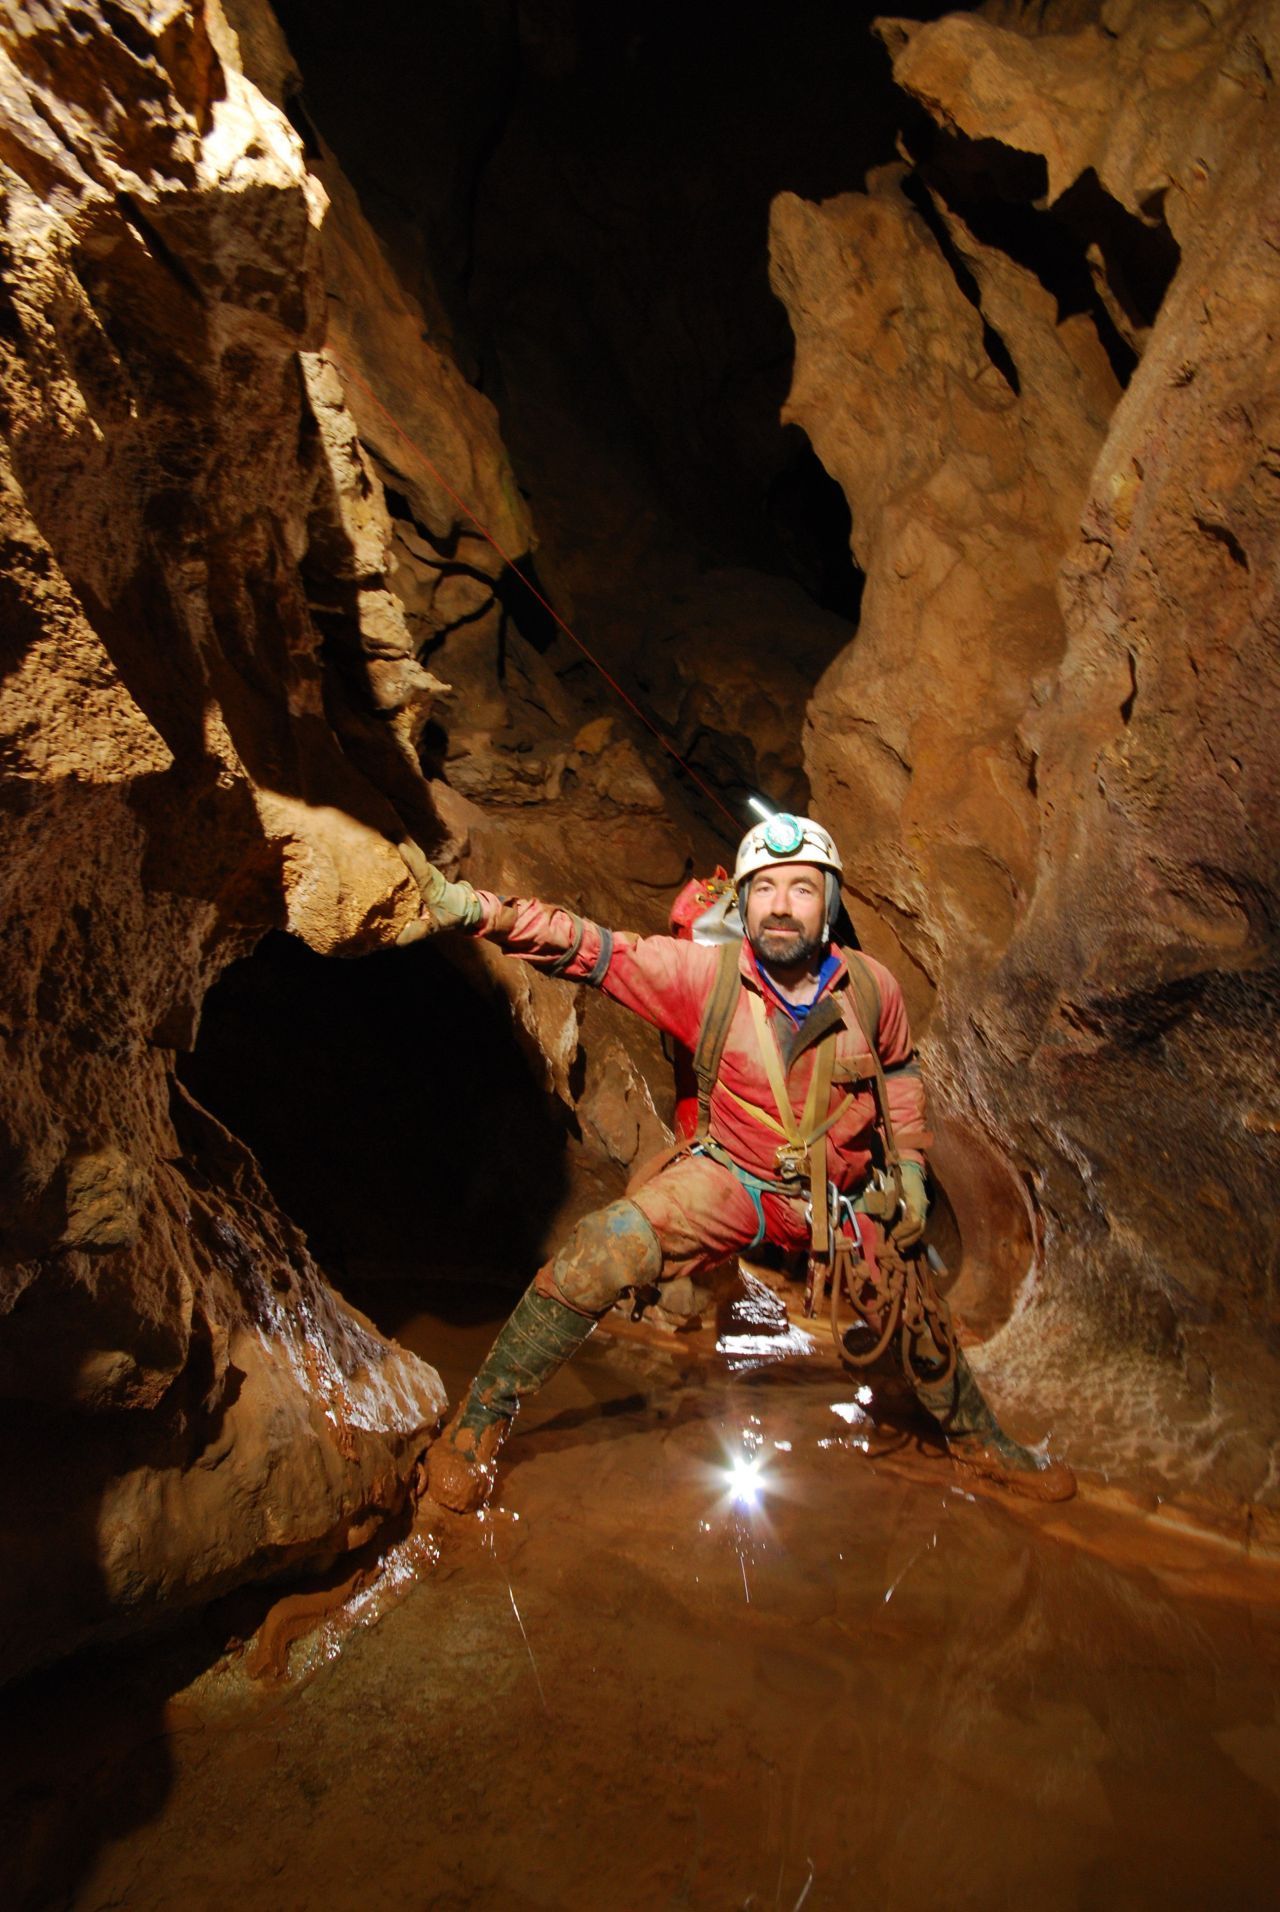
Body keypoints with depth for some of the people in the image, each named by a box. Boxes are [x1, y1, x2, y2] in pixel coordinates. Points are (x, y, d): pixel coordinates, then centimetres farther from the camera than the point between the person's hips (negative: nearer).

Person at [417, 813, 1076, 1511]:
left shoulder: (873, 988, -12)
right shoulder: (707, 974, -20)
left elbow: (899, 1070, 9)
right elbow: (591, 948, -29)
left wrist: (911, 1166, 7)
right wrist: (485, 909, -44)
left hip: (840, 1199, 3)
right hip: (729, 1178, -3)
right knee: (609, 1247, -28)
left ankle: (979, 1441, 51)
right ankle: (481, 1417, -10)